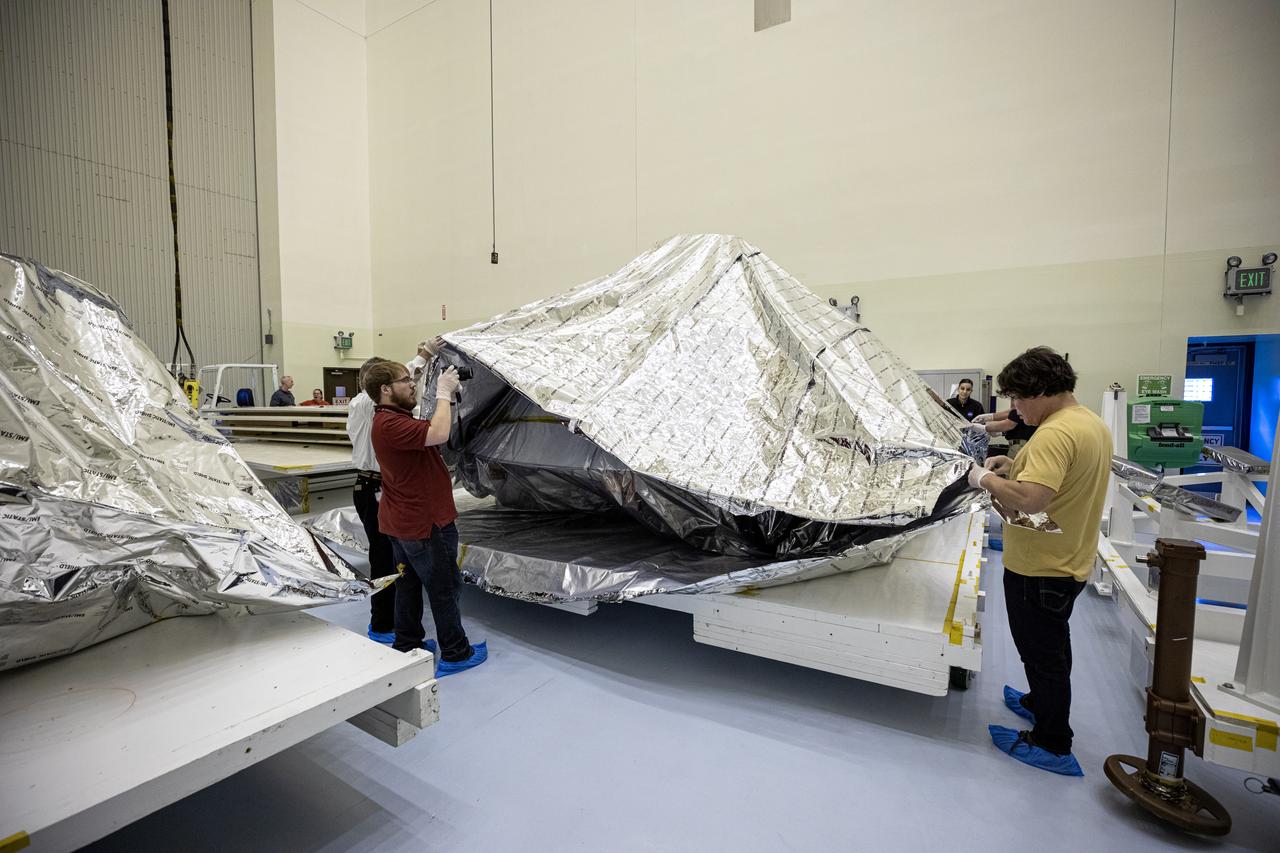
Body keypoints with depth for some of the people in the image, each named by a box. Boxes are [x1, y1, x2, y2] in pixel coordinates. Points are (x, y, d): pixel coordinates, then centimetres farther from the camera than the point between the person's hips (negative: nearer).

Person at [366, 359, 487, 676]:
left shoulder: (392, 419, 10)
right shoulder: (390, 424, -25)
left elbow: (432, 430, 14)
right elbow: (439, 434, -38)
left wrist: (447, 395, 5)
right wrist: (444, 393, -24)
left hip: (404, 520, 11)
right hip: (425, 522, -10)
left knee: (409, 583, 19)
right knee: (445, 587, 3)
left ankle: (407, 646, 33)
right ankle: (455, 654, 15)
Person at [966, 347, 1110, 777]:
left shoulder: (1055, 433, -28)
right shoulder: (1092, 422, 5)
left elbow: (1029, 499, -39)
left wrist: (985, 479, -23)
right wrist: (1016, 465, 6)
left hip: (1039, 568, -10)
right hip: (1069, 560, 10)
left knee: (1042, 652, 8)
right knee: (1053, 645, 27)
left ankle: (1052, 745, 25)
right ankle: (1042, 703, 48)